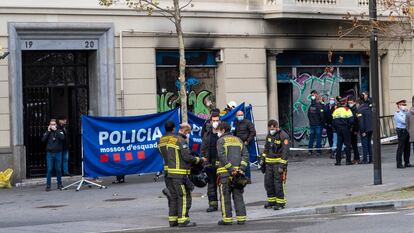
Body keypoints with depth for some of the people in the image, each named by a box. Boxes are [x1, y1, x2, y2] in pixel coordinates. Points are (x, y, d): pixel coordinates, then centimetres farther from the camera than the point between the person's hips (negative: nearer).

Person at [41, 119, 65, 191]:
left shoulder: (59, 131, 6)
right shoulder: (47, 132, 10)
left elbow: (62, 138, -13)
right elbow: (43, 140, -4)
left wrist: (56, 130, -12)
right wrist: (48, 131, -7)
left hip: (58, 153, 0)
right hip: (49, 153, 0)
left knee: (58, 169, 3)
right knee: (49, 169, -4)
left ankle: (59, 184, 13)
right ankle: (48, 186, -3)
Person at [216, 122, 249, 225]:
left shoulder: (221, 141, -1)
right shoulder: (238, 140, 17)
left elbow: (222, 157, -14)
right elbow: (245, 155, 6)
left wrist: (230, 169, -16)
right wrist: (241, 168, -3)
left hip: (225, 173, -5)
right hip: (238, 173, 5)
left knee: (225, 197, 0)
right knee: (238, 196, 9)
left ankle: (227, 219, -2)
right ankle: (241, 218, 6)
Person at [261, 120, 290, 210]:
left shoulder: (283, 136, -11)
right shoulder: (269, 135, 13)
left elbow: (285, 152, -15)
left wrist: (282, 165, -19)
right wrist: (263, 160, 19)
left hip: (278, 162, -7)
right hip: (269, 163, 7)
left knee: (278, 183, -7)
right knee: (268, 182, 8)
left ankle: (280, 202, 2)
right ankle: (271, 200, 20)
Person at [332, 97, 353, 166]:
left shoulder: (335, 110, 7)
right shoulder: (347, 110, -10)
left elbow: (333, 121, 9)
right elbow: (351, 120, -15)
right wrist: (349, 126, 4)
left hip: (338, 129, 5)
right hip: (346, 128, -5)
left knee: (339, 144, 8)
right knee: (347, 144, 1)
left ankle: (338, 161, 4)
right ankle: (348, 160, -1)